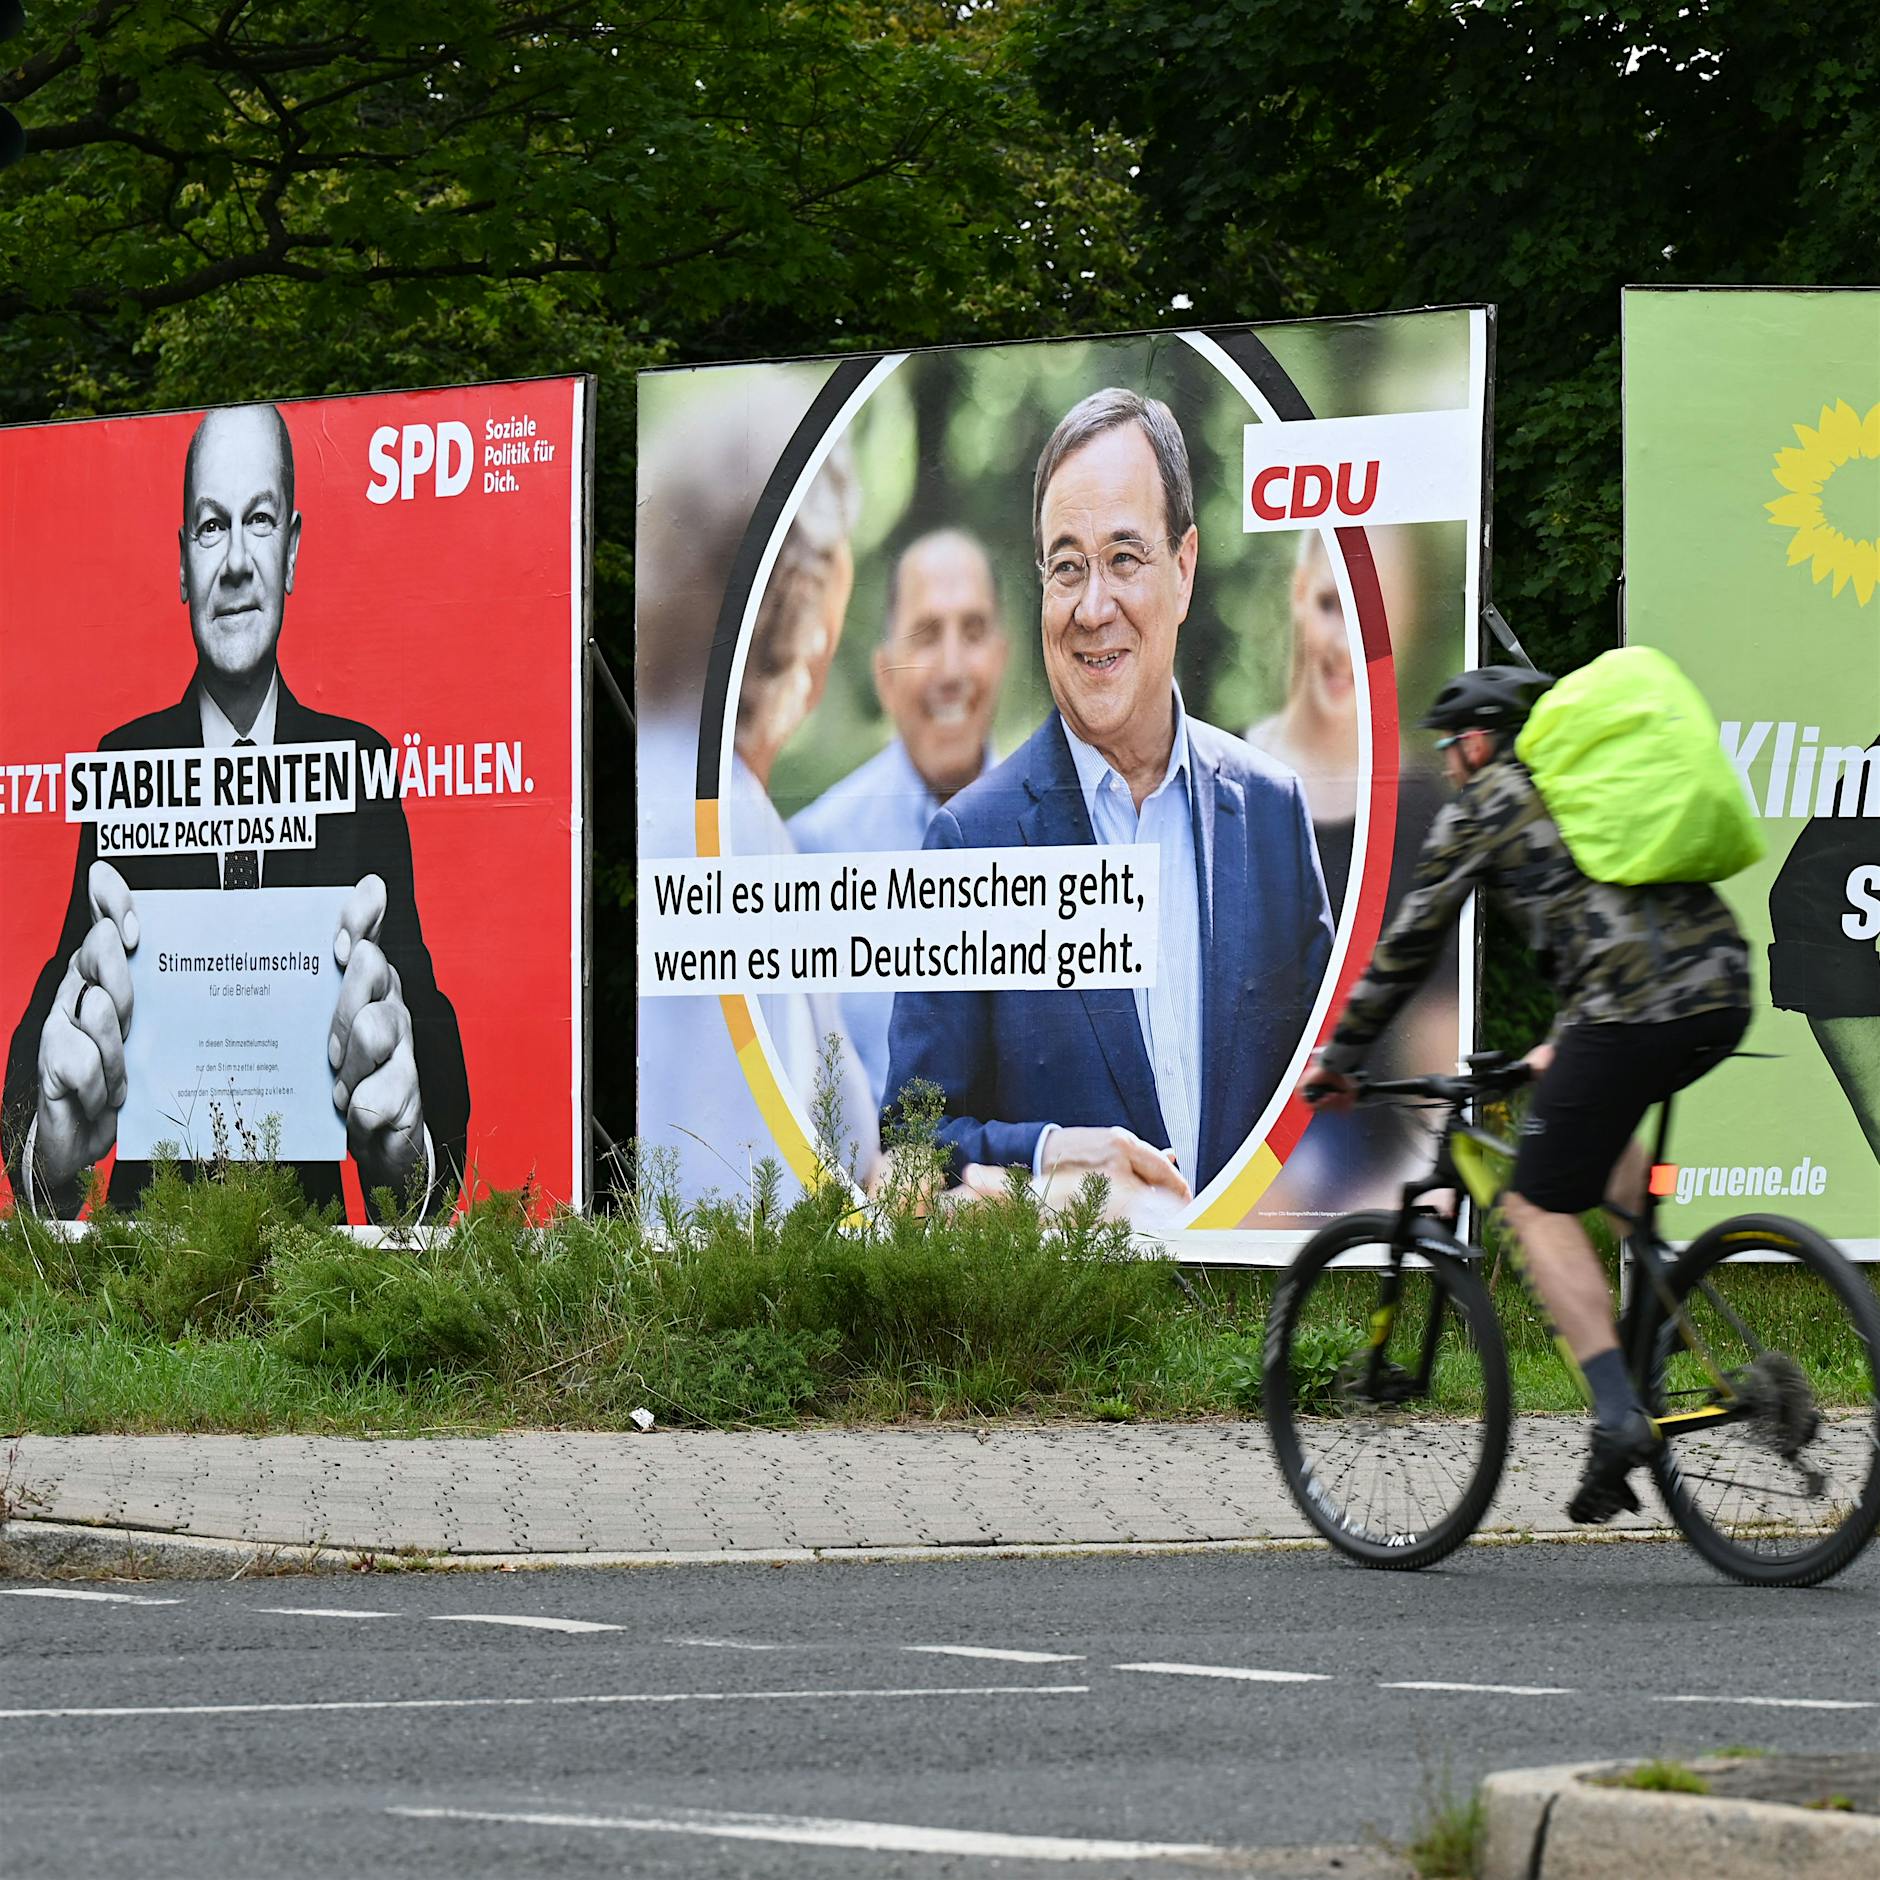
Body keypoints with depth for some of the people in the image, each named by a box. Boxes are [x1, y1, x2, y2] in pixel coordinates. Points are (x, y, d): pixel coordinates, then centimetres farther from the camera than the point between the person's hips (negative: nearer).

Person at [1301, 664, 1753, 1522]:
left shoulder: (1482, 806, 9)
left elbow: (1407, 946, 11)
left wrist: (1337, 1059, 21)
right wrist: (1565, 1047, 48)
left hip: (1634, 1014, -8)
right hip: (1725, 995, 8)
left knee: (1539, 1206, 2)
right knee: (1601, 1114, 36)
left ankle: (1619, 1416, -12)